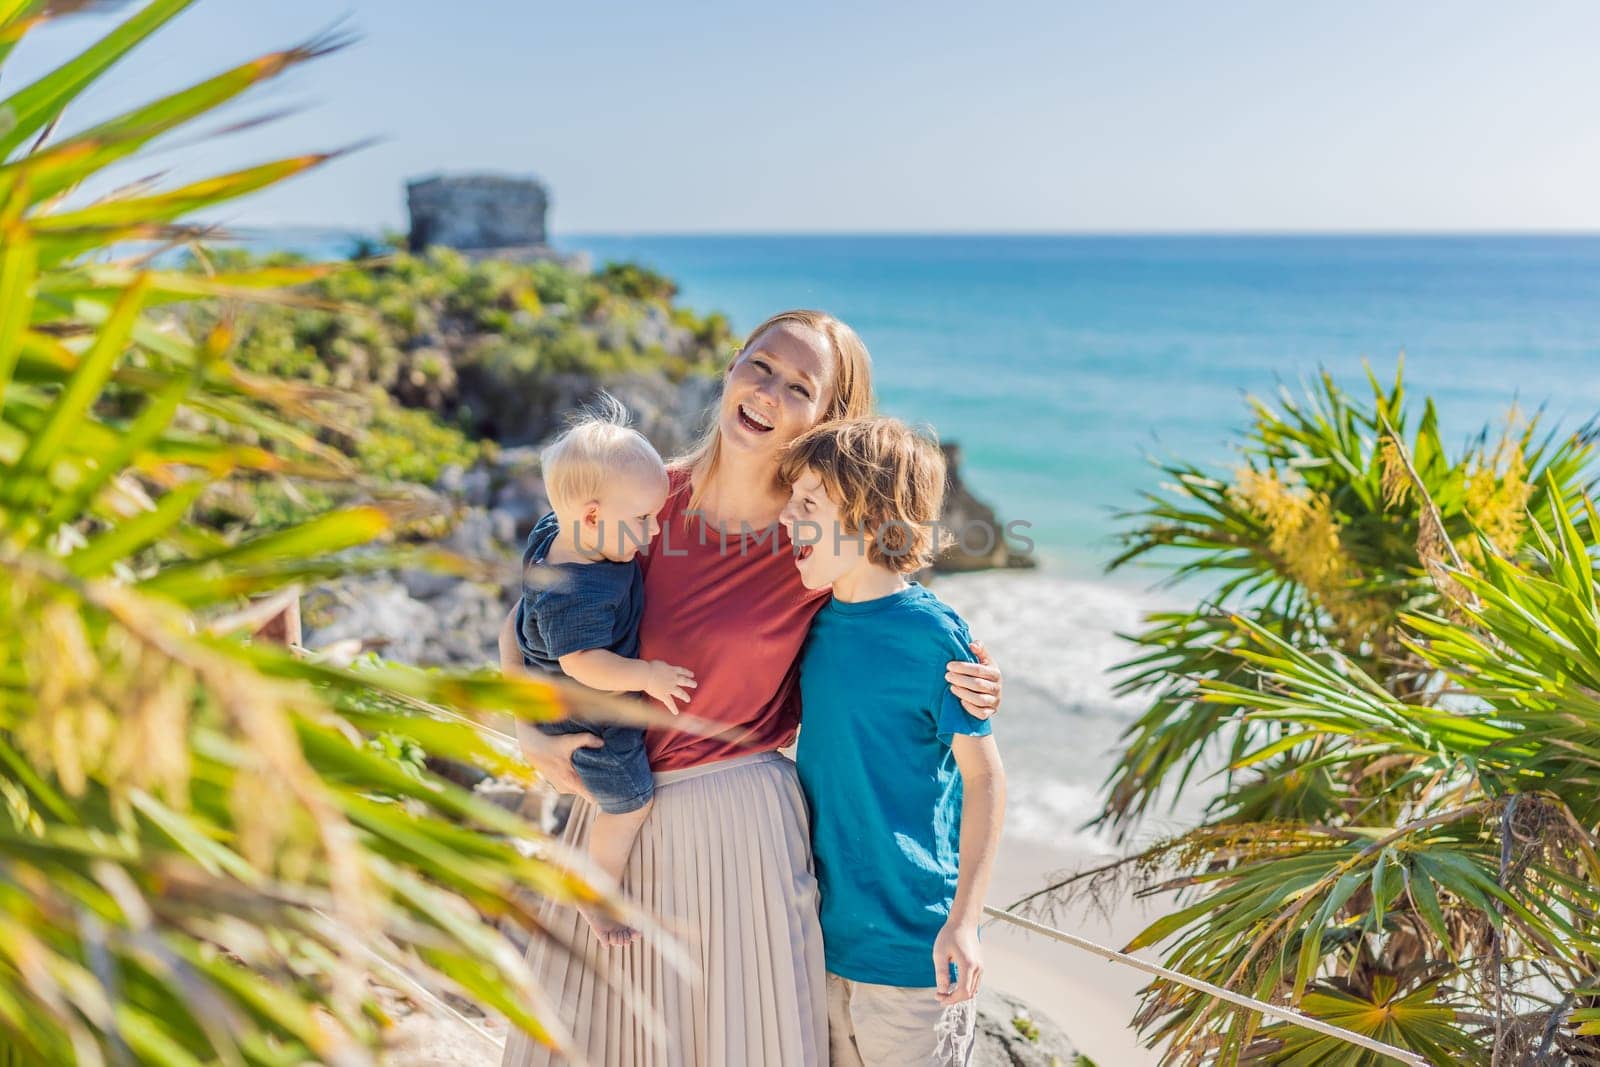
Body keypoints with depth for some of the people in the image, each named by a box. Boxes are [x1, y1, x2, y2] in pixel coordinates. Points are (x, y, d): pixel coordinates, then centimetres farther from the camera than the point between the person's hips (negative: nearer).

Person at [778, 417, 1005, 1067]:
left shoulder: (931, 634, -16)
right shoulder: (818, 624, 3)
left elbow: (984, 777, -12)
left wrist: (963, 920, -16)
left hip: (911, 941, -6)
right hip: (824, 929, 6)